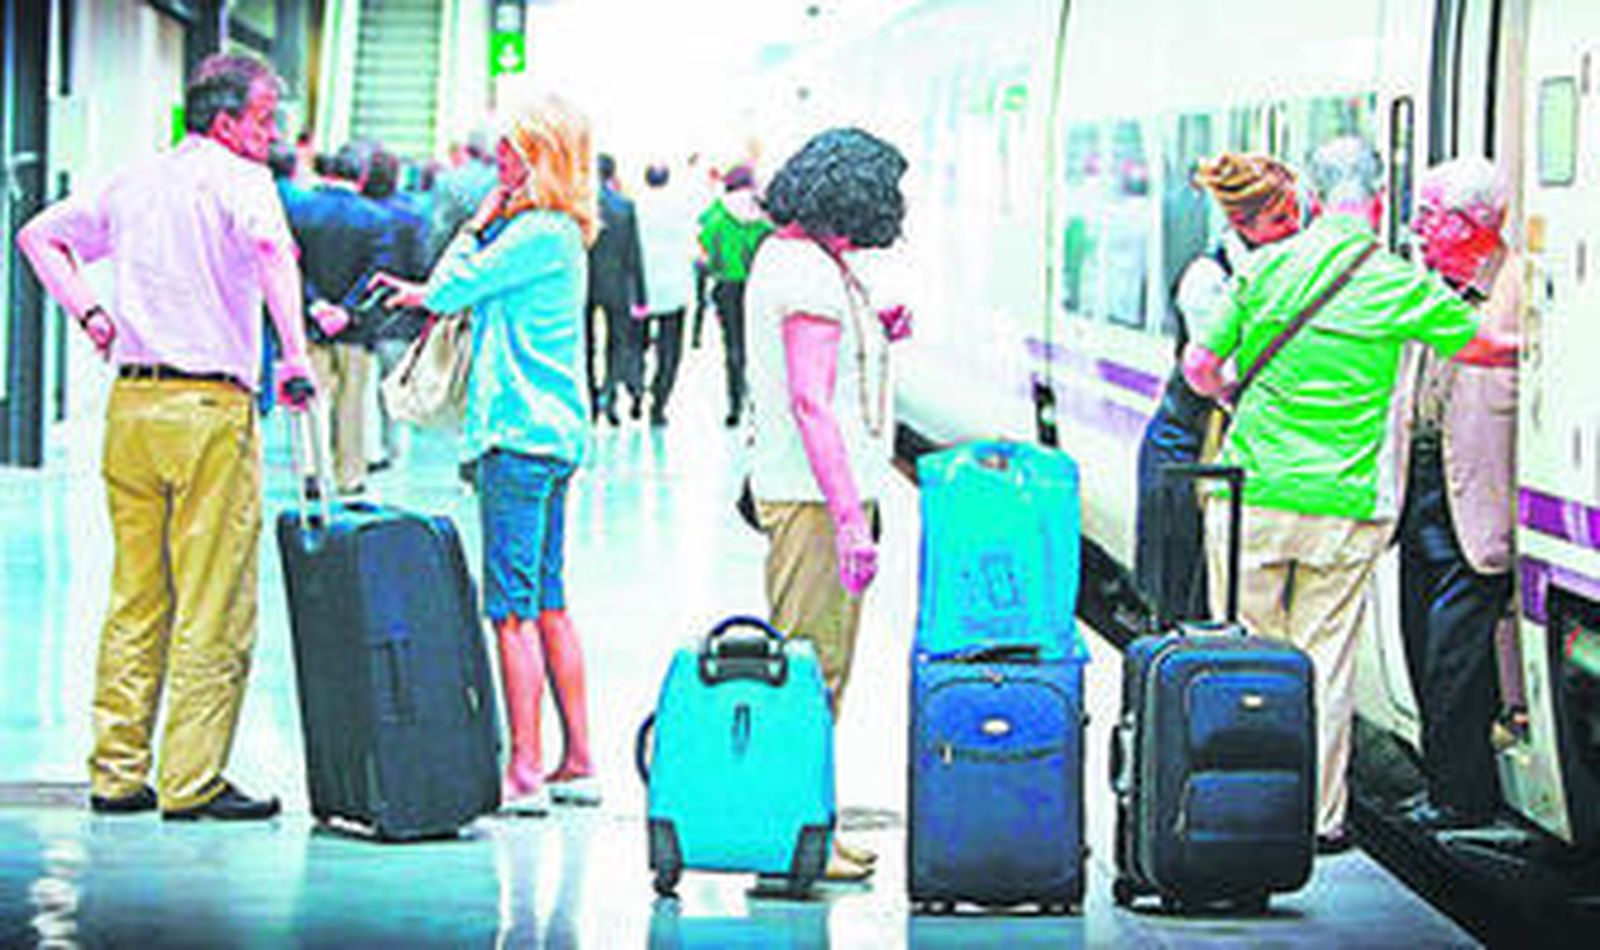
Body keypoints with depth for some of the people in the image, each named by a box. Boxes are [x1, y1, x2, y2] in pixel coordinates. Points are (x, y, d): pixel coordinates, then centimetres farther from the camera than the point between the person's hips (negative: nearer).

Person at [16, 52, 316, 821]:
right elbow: (271, 250, -26)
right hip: (209, 409, -7)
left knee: (134, 596, 13)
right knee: (213, 605, -2)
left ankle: (116, 773, 15)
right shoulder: (238, 180, -6)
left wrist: (88, 312, 16)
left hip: (130, 403, 7)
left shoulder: (134, 183, 15)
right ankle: (192, 781, -3)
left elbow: (39, 235, 24)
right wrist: (295, 354, -29)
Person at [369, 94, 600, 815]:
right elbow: (463, 290, 23)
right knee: (547, 601, 13)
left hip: (522, 432, -10)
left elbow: (451, 288, -12)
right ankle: (577, 762, 16)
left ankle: (524, 772, -9)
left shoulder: (541, 233, -14)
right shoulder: (555, 233, 16)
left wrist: (480, 219, -1)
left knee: (512, 605, -8)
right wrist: (429, 294, 6)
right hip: (554, 431, 10)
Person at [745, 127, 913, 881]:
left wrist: (873, 336, 11)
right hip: (814, 493, -11)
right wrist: (850, 518, -24)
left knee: (819, 661, 15)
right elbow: (810, 402, -22)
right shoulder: (812, 275, -16)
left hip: (800, 487, 11)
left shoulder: (783, 255, 15)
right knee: (814, 667, -7)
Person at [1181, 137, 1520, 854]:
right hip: (1344, 507, -1)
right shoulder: (1400, 285, -4)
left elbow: (1200, 368, 5)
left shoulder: (1266, 268, 0)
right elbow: (1485, 349, 6)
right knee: (1326, 657, 8)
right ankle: (1320, 816, 12)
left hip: (1253, 494, 1)